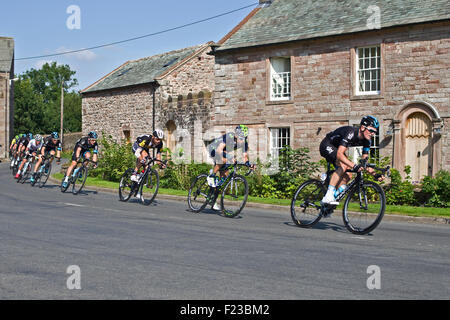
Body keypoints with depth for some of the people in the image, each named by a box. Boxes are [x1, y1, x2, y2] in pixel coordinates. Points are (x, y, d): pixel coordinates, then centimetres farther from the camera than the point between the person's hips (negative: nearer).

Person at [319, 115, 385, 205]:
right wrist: (354, 166, -55)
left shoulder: (366, 141, -9)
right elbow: (339, 154, -43)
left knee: (347, 176, -7)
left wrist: (375, 174, -19)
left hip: (337, 148, 9)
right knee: (343, 166, -31)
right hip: (327, 145, -9)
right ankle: (328, 197, -32)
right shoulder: (351, 133, -34)